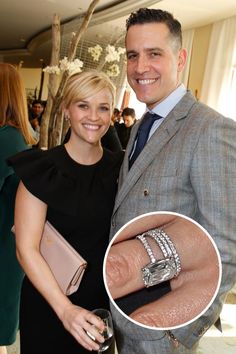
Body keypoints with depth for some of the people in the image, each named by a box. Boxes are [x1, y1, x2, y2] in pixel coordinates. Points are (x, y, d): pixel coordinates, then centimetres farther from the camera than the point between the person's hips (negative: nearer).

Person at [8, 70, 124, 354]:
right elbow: (26, 249, -17)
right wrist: (65, 308, -26)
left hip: (104, 299, 4)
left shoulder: (120, 167, -4)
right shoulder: (42, 169, -14)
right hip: (49, 303, -3)